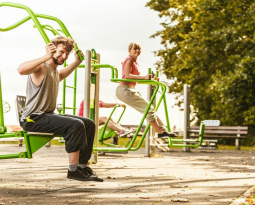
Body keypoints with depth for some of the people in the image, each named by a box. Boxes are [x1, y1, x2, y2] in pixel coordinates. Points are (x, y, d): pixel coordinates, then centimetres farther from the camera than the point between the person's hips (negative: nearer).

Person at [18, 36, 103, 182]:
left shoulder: (55, 72, 18)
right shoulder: (41, 68, -12)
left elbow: (62, 74, 46)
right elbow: (21, 70, -36)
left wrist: (77, 62, 33)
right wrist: (47, 57, -36)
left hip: (49, 115, 10)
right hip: (33, 119, -10)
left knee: (89, 124, 4)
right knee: (75, 125, -28)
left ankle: (83, 165, 6)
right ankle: (73, 170, -22)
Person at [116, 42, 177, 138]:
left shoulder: (135, 62, 20)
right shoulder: (129, 60, -9)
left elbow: (137, 78, 20)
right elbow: (127, 75, -23)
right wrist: (144, 77, -31)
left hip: (131, 90, 10)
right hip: (125, 90, -10)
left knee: (149, 109, 8)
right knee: (149, 108, -10)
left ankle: (163, 130, 10)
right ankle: (160, 131, -5)